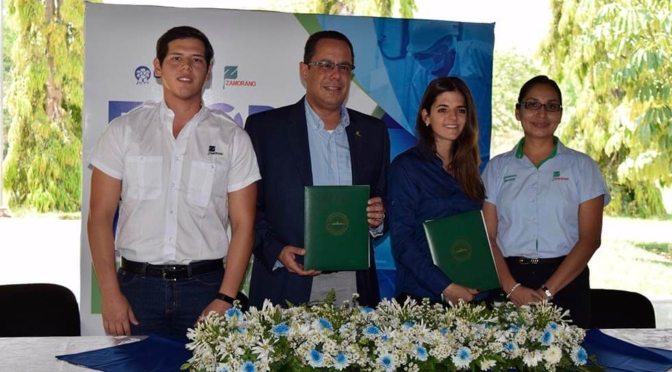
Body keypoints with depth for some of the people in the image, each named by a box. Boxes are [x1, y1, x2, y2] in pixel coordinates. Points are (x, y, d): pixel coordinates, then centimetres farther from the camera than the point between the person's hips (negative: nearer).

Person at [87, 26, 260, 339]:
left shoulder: (232, 138, 4)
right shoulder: (124, 130, 4)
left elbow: (243, 224, 1)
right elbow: (100, 217, 3)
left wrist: (225, 300, -8)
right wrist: (110, 294, -5)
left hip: (204, 287, 0)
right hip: (138, 285, 0)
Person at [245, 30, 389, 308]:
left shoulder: (373, 132, 11)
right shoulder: (264, 127, 2)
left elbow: (384, 202, 17)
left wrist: (378, 220, -5)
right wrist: (276, 251, -13)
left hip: (353, 284, 3)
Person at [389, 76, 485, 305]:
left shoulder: (469, 168, 11)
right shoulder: (406, 166, -5)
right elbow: (401, 242, -11)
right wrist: (446, 287, -18)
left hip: (471, 294, 5)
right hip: (421, 295, -5)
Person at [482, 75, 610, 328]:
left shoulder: (582, 166, 5)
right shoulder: (497, 167, 9)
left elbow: (590, 238, -2)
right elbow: (488, 236, 3)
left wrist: (547, 291, -12)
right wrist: (512, 288, -13)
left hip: (564, 282, 0)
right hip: (508, 281, 1)